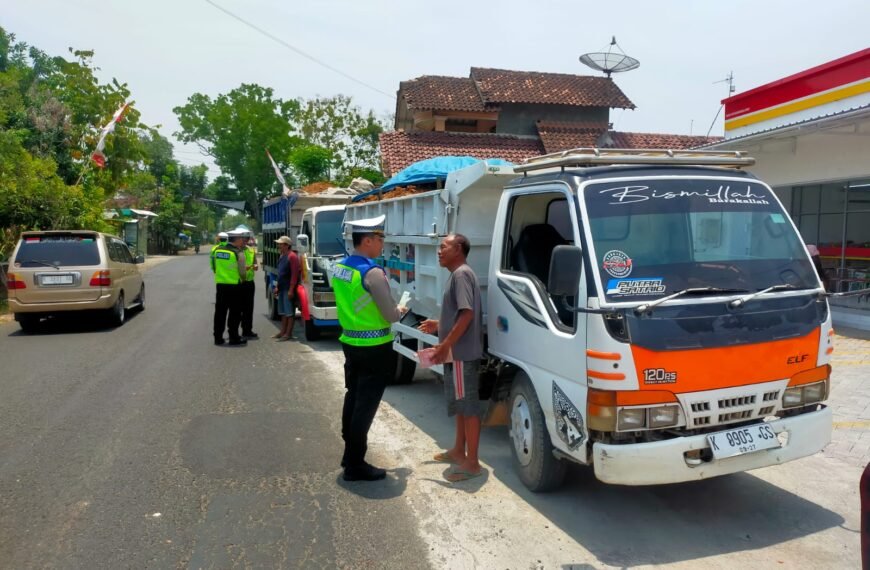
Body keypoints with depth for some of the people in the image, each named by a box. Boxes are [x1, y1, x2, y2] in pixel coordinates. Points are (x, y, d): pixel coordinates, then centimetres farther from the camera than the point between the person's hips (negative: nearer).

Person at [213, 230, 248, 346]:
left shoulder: (217, 251, 5)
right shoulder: (238, 253, -13)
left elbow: (215, 268, 11)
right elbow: (242, 272, -7)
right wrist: (242, 280, 11)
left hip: (220, 284, 5)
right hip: (234, 286, -5)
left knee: (220, 312, 11)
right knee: (234, 313, 3)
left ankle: (218, 337, 16)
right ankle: (234, 338, 6)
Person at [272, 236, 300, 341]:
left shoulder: (292, 256, -14)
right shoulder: (282, 256, 16)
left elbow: (294, 274, -19)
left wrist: (291, 289, -22)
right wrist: (277, 287, 18)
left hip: (288, 289, -10)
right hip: (282, 288, 10)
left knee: (290, 312, -4)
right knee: (283, 312, 14)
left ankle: (289, 333, 0)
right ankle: (283, 332, 21)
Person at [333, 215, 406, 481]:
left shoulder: (339, 268, 5)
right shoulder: (373, 272, -21)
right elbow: (391, 315, -16)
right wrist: (400, 311, 6)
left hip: (350, 342, 8)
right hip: (374, 347, -8)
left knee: (353, 398, 19)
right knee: (365, 405, 1)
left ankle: (350, 453, 32)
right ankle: (355, 465, 9)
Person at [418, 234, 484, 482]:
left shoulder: (461, 274, -15)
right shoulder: (457, 274, 16)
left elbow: (467, 314, -24)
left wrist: (445, 345, -23)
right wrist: (439, 325, 20)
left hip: (462, 353, -11)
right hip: (458, 352, 11)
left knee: (469, 406, -5)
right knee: (461, 403, 18)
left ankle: (472, 462, 2)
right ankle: (459, 451, 30)